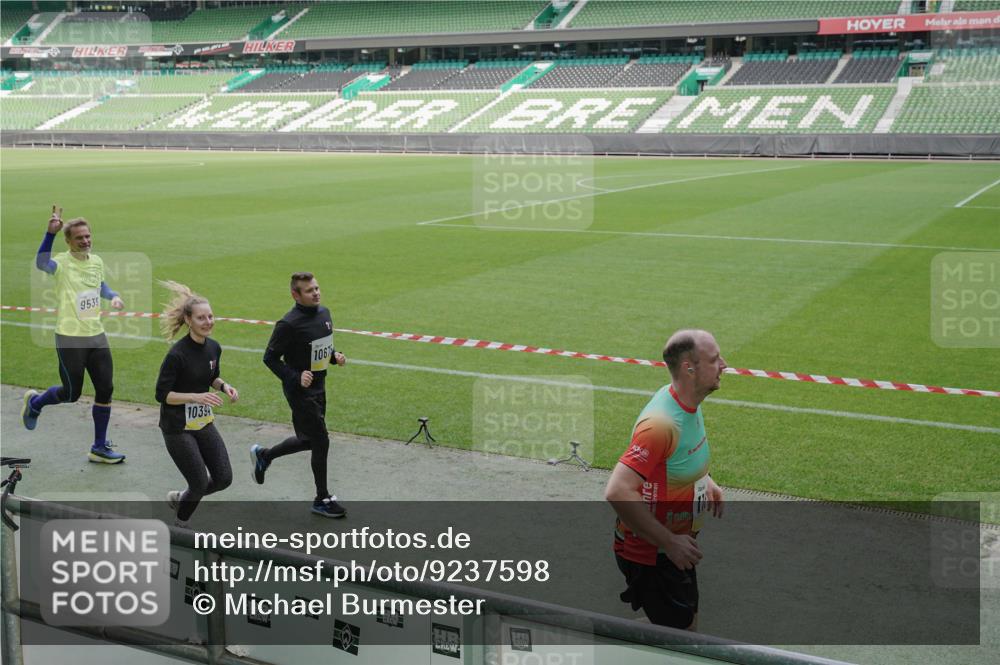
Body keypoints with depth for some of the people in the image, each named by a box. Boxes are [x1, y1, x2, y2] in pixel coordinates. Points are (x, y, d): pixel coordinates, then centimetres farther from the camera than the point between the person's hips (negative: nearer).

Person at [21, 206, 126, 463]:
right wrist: (50, 232, -53)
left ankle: (100, 448, 18)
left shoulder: (97, 261, 5)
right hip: (70, 338, -6)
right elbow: (41, 263, -41)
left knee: (105, 390, 5)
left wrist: (113, 296, 7)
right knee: (71, 393, 5)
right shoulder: (62, 263, -16)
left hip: (97, 335, 6)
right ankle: (34, 402, 39)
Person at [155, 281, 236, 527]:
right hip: (177, 427, -7)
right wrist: (196, 397, -29)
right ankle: (180, 526, 25)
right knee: (200, 483, -4)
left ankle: (180, 498, 32)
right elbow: (162, 394, -19)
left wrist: (223, 386, -5)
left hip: (204, 422, 7)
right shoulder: (177, 354, -23)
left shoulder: (214, 348, -1)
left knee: (224, 479, 4)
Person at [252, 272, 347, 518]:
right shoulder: (289, 324, -21)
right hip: (300, 391, -8)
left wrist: (334, 356, 0)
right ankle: (322, 499, 13)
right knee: (321, 442, -3)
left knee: (309, 440, 19)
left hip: (318, 387, 8)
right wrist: (295, 377, -24)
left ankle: (263, 455, 42)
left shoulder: (324, 313, 4)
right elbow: (270, 357, -15)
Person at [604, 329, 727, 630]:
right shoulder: (661, 422, -31)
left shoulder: (688, 402, -1)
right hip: (649, 553, -9)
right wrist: (669, 543, -31)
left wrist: (705, 481, 9)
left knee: (688, 624, 21)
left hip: (676, 544, 9)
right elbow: (618, 492, -36)